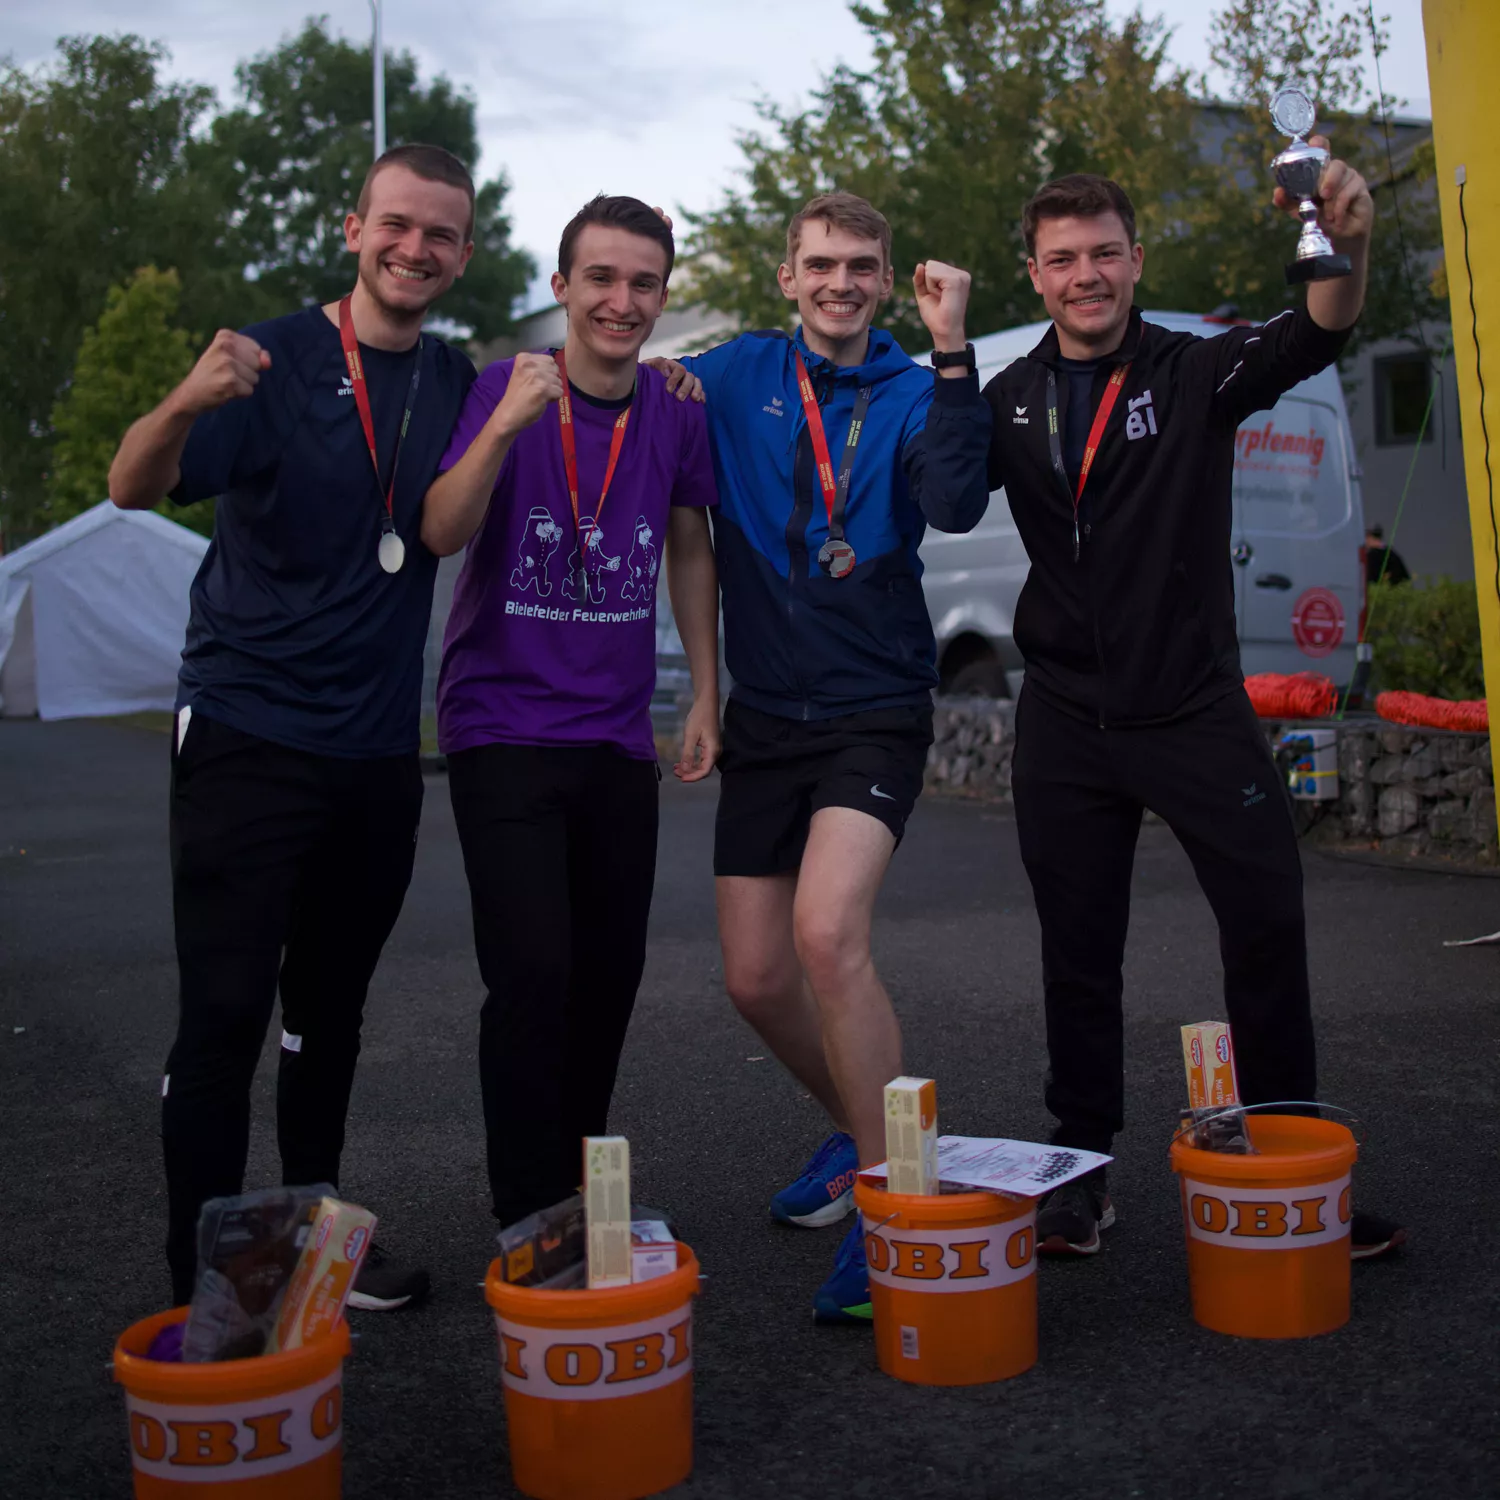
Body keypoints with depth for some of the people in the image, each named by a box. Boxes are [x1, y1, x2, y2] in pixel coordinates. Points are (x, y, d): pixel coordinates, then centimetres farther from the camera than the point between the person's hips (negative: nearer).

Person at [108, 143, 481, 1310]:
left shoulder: (459, 384, 7)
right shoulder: (274, 361, -7)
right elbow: (134, 489, -16)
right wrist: (186, 406, -40)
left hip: (378, 753, 5)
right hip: (249, 736, -4)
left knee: (331, 1009, 14)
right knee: (224, 1016, -5)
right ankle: (201, 1287, 5)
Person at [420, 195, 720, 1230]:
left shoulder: (675, 409, 3)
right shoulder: (507, 389, -7)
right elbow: (442, 534, -18)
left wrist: (706, 697, 10)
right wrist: (505, 426, -32)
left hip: (617, 735, 4)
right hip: (505, 726, -4)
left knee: (612, 973, 10)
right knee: (534, 970, -12)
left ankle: (578, 1181, 28)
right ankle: (531, 1219, 1)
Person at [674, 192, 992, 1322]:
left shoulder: (912, 391, 1)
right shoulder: (738, 375, 8)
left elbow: (955, 506, -17)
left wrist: (952, 352, -21)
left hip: (875, 708, -4)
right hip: (765, 717, 4)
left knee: (828, 930, -25)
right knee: (756, 980, 6)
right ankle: (858, 1125, 33)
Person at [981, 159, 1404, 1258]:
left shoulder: (1195, 374, -1)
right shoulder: (1013, 401, 8)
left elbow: (1312, 341, -19)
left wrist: (1348, 248, -39)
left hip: (1197, 708, -2)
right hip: (1067, 722, 2)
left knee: (1268, 928, -2)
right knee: (1079, 953, 9)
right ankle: (1083, 1171, 22)